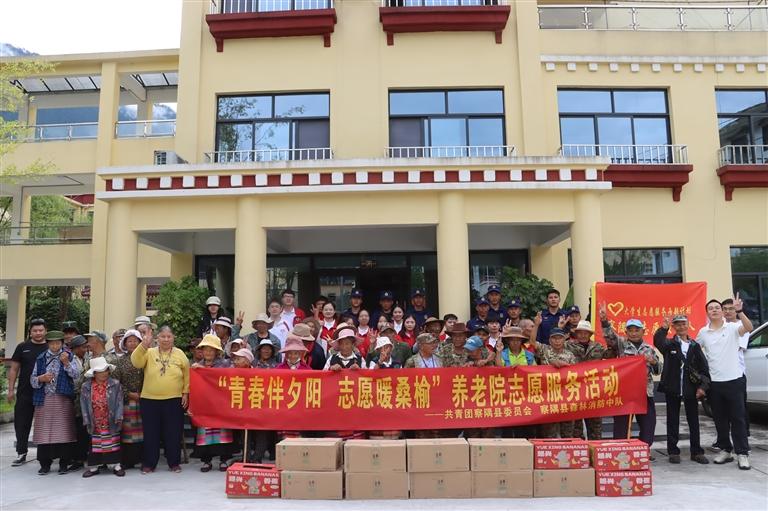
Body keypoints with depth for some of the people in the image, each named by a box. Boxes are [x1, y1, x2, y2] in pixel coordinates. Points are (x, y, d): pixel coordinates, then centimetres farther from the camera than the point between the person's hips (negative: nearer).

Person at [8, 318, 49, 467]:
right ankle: (21, 454, 16)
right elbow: (14, 369, 7)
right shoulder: (22, 347, 6)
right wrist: (11, 389, 1)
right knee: (21, 423, 4)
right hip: (25, 393, 1)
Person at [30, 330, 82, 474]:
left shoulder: (69, 357, 6)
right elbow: (32, 380, 13)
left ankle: (64, 464, 6)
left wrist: (66, 363, -23)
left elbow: (76, 374, -8)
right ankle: (45, 464, 12)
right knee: (44, 431, 2)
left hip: (63, 400, -2)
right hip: (44, 400, 2)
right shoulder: (40, 359, 12)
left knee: (63, 432, -2)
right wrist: (41, 379, -8)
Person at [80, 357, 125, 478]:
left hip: (111, 422, -2)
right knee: (94, 445, 11)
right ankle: (94, 467, 24)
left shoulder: (115, 384, -6)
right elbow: (84, 404, 1)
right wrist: (86, 420, -3)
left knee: (113, 443, 5)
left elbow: (119, 402, -7)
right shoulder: (86, 386, -2)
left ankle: (117, 465, 13)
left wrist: (118, 417, -12)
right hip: (95, 423, 2)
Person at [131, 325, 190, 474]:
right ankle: (149, 463, 20)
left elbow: (187, 376, 8)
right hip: (150, 400, 0)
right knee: (151, 433, 7)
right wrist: (143, 345, -26)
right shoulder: (149, 352, 3)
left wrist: (186, 393, 2)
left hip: (174, 400, 0)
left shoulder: (180, 354, 5)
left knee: (173, 433, 5)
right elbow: (136, 362, -15)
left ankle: (174, 462, 18)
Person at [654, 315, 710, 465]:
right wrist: (663, 328, -37)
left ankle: (696, 452, 17)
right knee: (673, 421, 5)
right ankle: (673, 452, 12)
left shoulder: (695, 346, 9)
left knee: (694, 421, 8)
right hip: (673, 389, -2)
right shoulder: (670, 344, 2)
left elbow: (704, 367, 7)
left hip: (691, 390, 2)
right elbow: (658, 342, -21)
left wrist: (703, 386, -5)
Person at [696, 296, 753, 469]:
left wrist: (739, 311, -36)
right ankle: (726, 450, 22)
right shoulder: (703, 332, 5)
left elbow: (748, 328, -24)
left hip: (733, 380, -3)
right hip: (714, 382, 3)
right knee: (720, 419, 11)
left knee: (738, 418, 2)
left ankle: (742, 453, 7)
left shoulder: (732, 328, -4)